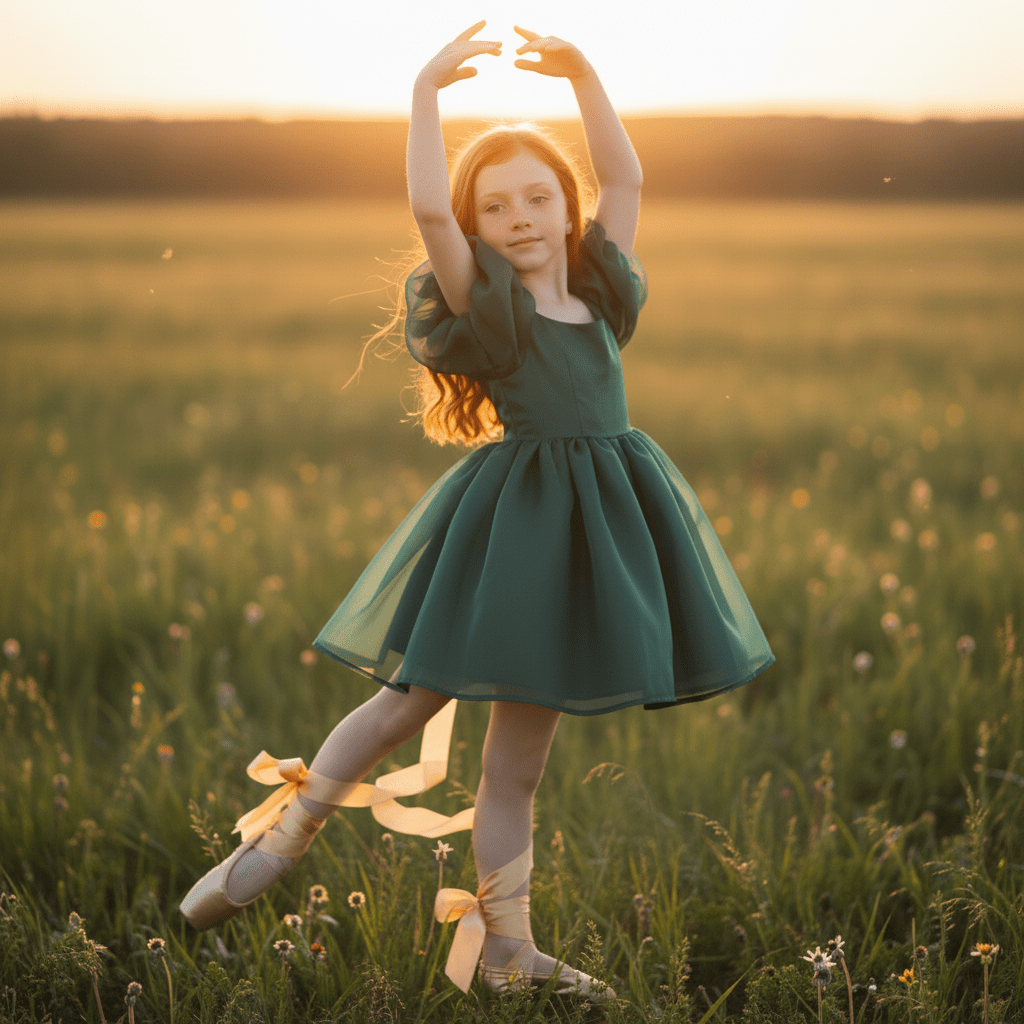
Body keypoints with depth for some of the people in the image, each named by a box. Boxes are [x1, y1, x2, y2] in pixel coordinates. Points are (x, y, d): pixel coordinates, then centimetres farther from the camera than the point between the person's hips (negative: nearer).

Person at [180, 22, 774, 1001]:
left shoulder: (595, 287, 13)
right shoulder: (479, 300, -3)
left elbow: (625, 178, 18)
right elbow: (428, 209, -19)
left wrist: (582, 74, 11)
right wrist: (427, 90, -13)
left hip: (597, 513, 5)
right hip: (513, 513, -5)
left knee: (521, 746, 9)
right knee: (415, 699, -1)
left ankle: (503, 945, 14)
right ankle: (272, 847, 15)